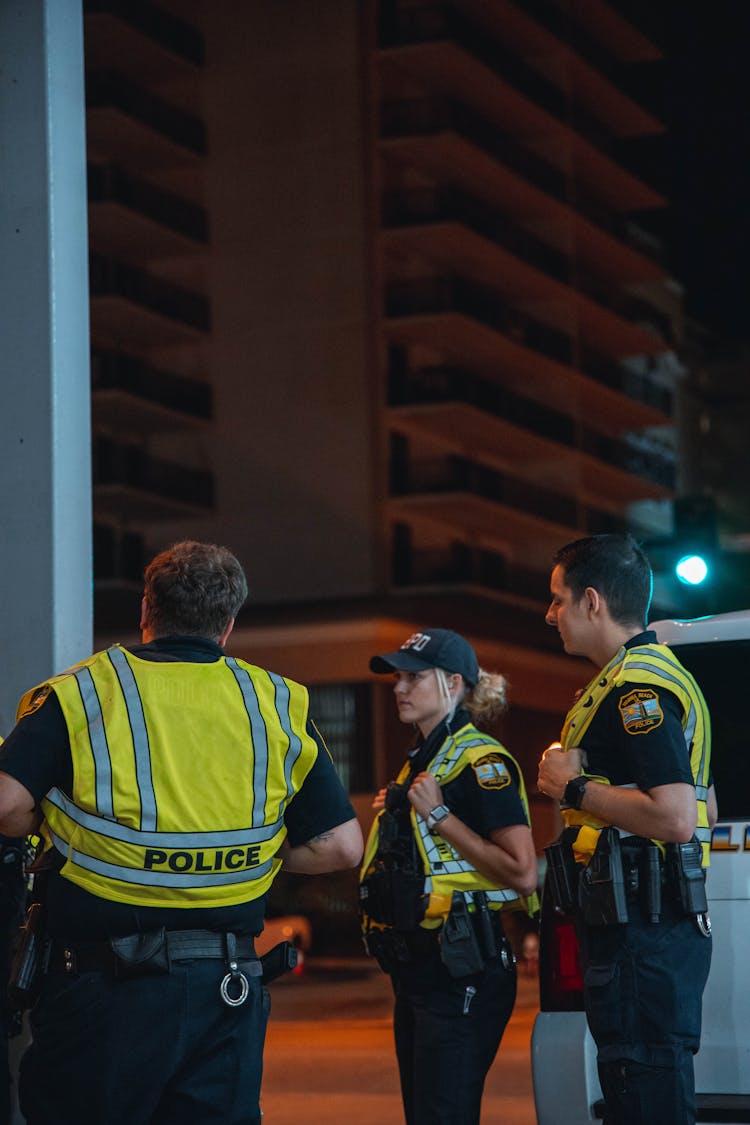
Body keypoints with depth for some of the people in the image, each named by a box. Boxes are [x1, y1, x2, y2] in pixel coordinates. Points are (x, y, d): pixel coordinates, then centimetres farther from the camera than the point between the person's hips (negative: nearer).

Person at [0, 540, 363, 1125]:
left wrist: (61, 829, 5)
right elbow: (342, 846, 3)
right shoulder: (279, 704, 5)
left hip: (104, 986, -3)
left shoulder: (76, 693, -3)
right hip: (228, 987, 3)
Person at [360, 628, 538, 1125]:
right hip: (416, 967, 10)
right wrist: (395, 814, 11)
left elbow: (523, 874, -21)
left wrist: (439, 817, -19)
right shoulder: (421, 759, 17)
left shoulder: (481, 761, -13)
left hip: (461, 970, -10)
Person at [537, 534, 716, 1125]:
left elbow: (675, 817, -26)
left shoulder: (636, 687, -15)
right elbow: (702, 809, 27)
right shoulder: (660, 674, 20)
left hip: (641, 936, -11)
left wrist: (574, 787, -15)